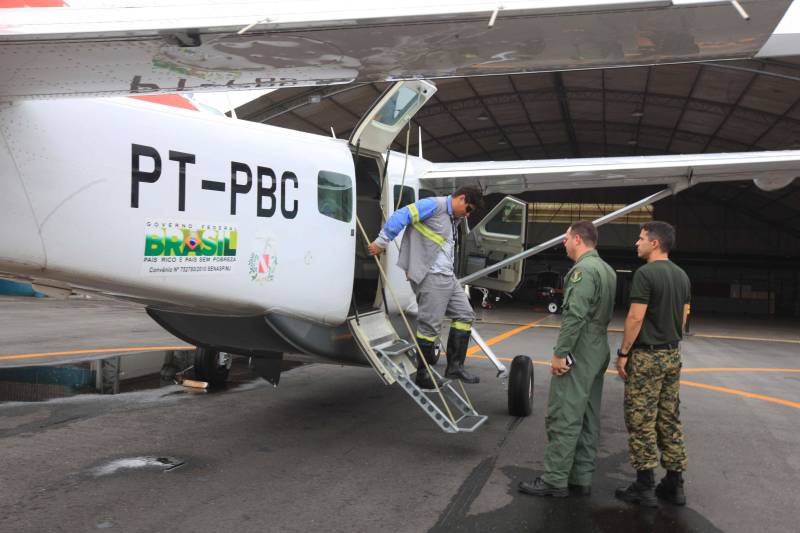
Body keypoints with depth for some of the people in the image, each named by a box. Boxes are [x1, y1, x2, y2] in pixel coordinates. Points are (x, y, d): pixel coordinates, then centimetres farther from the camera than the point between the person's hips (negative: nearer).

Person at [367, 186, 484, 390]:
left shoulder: (453, 218, 18)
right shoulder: (434, 205, -11)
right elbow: (401, 216, -18)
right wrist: (381, 243, -19)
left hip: (447, 276, 10)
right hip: (431, 276, -10)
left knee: (465, 315, 11)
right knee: (429, 325, -5)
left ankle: (454, 366, 15)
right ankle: (422, 375, 7)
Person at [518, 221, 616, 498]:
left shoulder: (583, 270, -15)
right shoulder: (607, 270, 15)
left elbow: (575, 316, -23)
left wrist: (560, 353, -19)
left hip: (578, 353, -10)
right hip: (599, 351, 10)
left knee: (563, 417, -6)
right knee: (588, 419, 12)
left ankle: (555, 480, -2)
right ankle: (581, 478, 18)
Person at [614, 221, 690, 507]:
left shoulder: (646, 274, -16)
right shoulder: (682, 276, 10)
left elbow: (635, 317, -19)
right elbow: (683, 317, 15)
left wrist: (623, 352, -11)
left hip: (646, 356, -8)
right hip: (672, 355, 8)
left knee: (641, 422, -1)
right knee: (670, 420, 13)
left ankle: (645, 486, 4)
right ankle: (674, 484, 19)